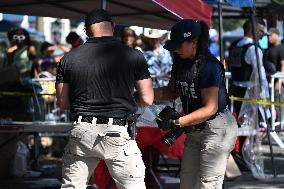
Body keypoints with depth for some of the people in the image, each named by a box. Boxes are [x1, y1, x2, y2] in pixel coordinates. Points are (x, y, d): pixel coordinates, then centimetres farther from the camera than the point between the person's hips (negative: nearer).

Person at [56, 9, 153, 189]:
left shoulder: (69, 59, 3)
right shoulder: (133, 56, -4)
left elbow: (63, 102, 9)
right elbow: (147, 99, -1)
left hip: (82, 133, 3)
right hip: (118, 134, -3)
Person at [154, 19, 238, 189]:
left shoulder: (209, 66, -23)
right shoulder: (180, 61, 3)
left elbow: (210, 108, -25)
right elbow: (173, 91, 13)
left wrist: (176, 123, -28)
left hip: (217, 129, -9)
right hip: (195, 130, 9)